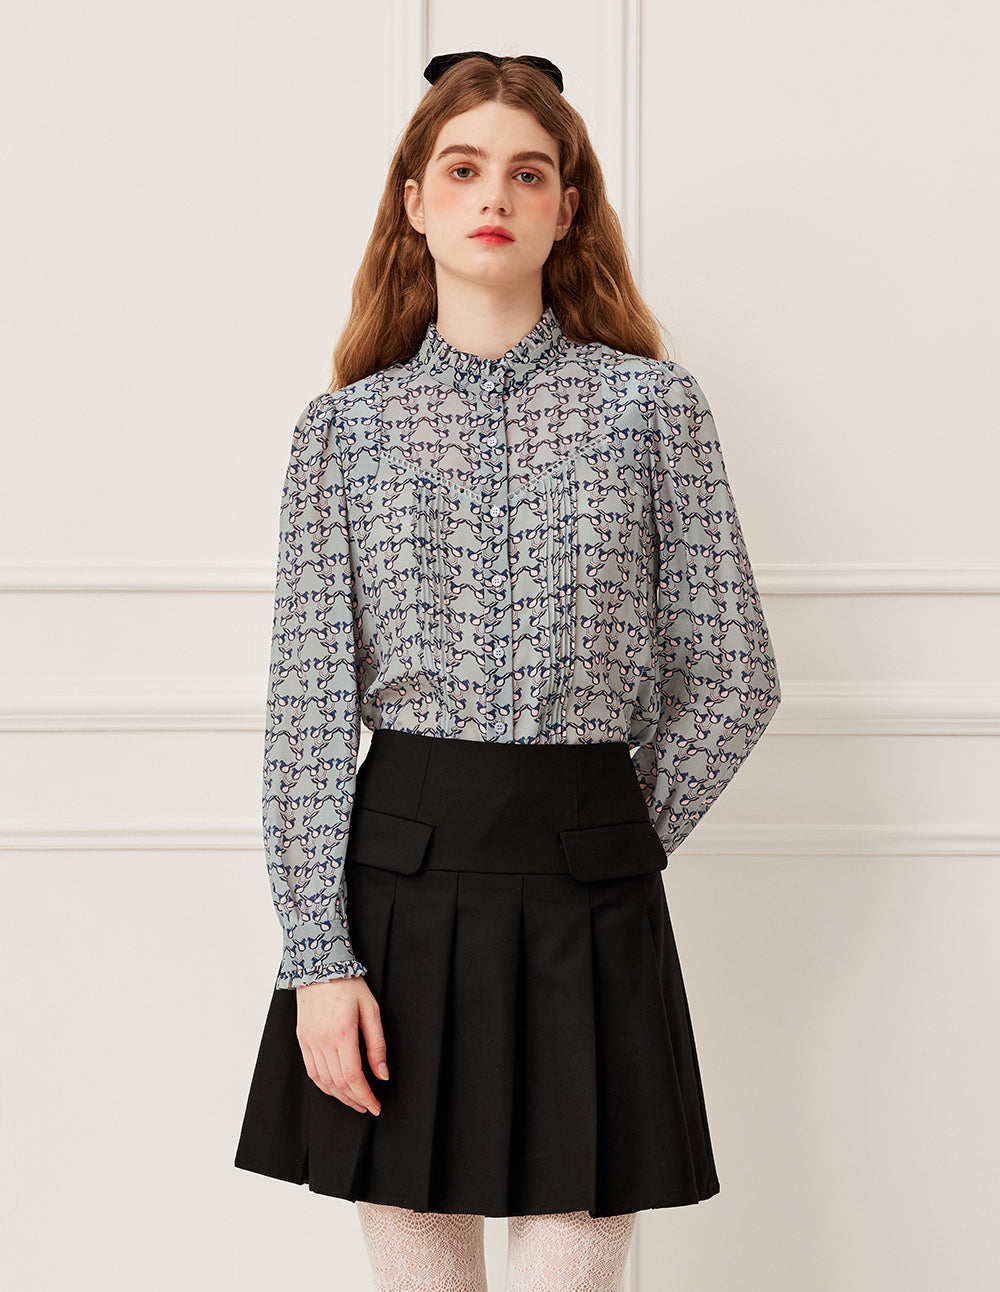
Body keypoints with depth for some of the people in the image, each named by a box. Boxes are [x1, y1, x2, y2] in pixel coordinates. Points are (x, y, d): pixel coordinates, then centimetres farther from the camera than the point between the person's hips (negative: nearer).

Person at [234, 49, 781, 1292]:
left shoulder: (652, 402, 3)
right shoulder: (345, 426, 5)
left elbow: (730, 676, 7)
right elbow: (308, 704, 1)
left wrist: (617, 847, 7)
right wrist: (319, 954, -6)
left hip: (588, 893, -1)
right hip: (396, 874, 1)